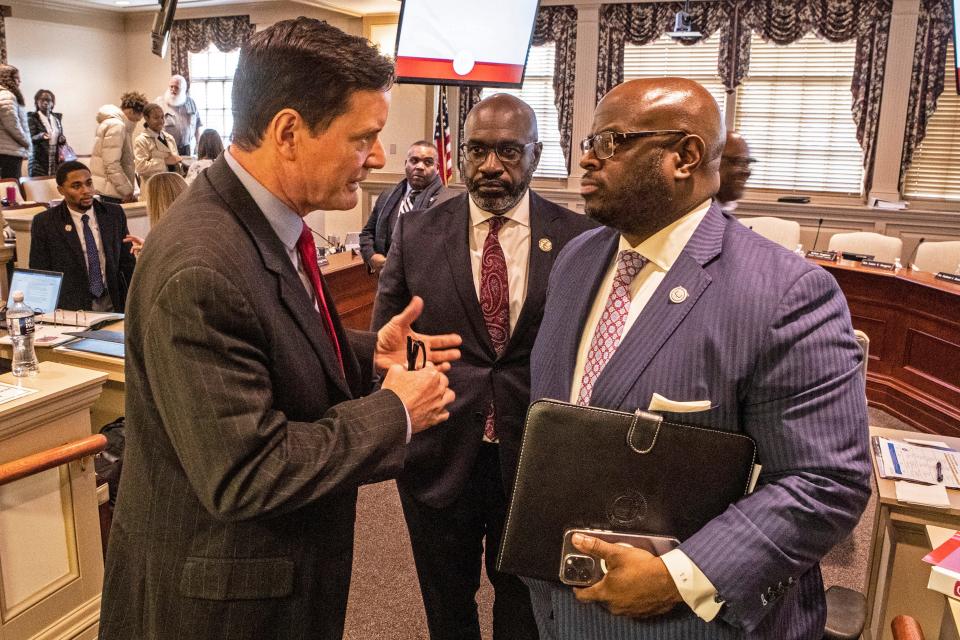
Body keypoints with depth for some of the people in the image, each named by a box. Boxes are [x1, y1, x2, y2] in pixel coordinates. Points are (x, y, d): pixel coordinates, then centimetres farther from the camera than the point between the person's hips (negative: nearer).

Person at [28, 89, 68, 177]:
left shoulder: (57, 117, 14)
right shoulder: (32, 118, -1)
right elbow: (30, 139, -6)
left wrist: (62, 139, -3)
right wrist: (40, 136, -27)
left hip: (56, 160, 4)